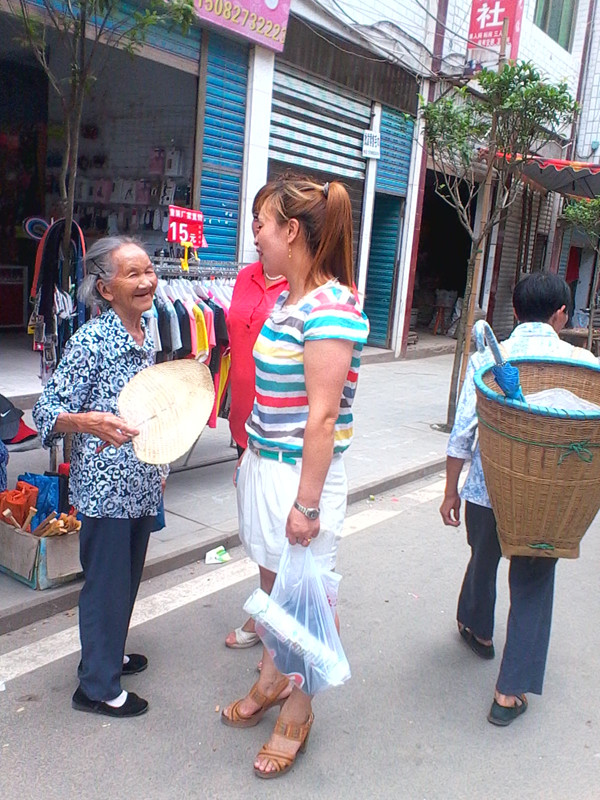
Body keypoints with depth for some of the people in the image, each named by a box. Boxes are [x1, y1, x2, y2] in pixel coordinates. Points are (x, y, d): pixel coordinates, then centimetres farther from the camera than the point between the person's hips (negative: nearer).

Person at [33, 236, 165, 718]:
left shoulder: (146, 336, 6)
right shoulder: (90, 341, -18)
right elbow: (46, 411, -16)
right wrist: (88, 421, -35)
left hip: (141, 486, 8)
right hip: (105, 488, -8)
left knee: (128, 578, 21)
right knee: (106, 582, 6)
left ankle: (108, 653, 42)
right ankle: (98, 687, 24)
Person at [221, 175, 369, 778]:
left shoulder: (330, 308, -20)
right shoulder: (287, 298, 9)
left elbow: (323, 415, -22)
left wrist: (306, 502, -20)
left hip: (300, 472, -9)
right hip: (264, 462, 9)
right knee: (273, 581, 22)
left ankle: (297, 712, 29)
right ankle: (272, 681, 43)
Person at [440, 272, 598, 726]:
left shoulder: (487, 359, -6)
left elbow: (463, 432, -6)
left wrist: (451, 490, 4)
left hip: (486, 488, 2)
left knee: (483, 561, 26)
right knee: (533, 585, 12)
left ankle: (477, 630, 52)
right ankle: (511, 690, 15)